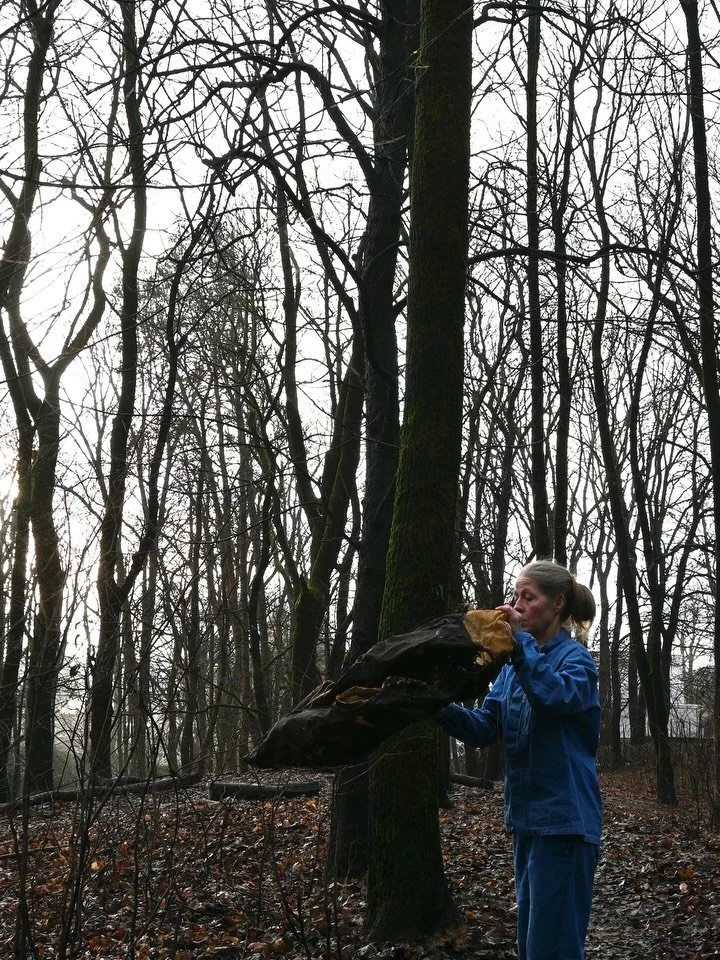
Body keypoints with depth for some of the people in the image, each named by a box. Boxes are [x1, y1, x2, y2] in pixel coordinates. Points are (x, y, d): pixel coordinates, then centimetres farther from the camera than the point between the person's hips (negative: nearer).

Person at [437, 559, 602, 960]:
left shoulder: (575, 657, -8)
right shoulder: (516, 664, 13)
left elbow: (557, 695, -31)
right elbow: (484, 728, 7)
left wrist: (521, 641, -25)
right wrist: (441, 705, -10)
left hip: (564, 817, -8)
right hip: (528, 815, 8)